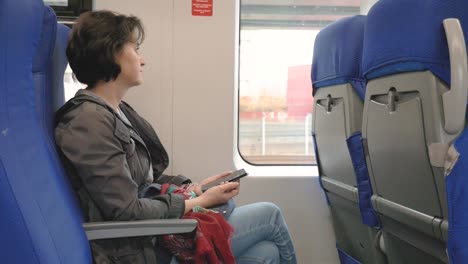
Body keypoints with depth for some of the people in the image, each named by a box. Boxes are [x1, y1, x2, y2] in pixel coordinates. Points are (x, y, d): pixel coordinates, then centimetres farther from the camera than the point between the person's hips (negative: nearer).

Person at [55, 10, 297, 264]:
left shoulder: (117, 110, 10)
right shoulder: (89, 122, -20)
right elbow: (128, 212, -22)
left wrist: (192, 186, 0)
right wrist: (201, 201, -13)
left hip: (152, 235, 9)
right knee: (269, 214, -1)